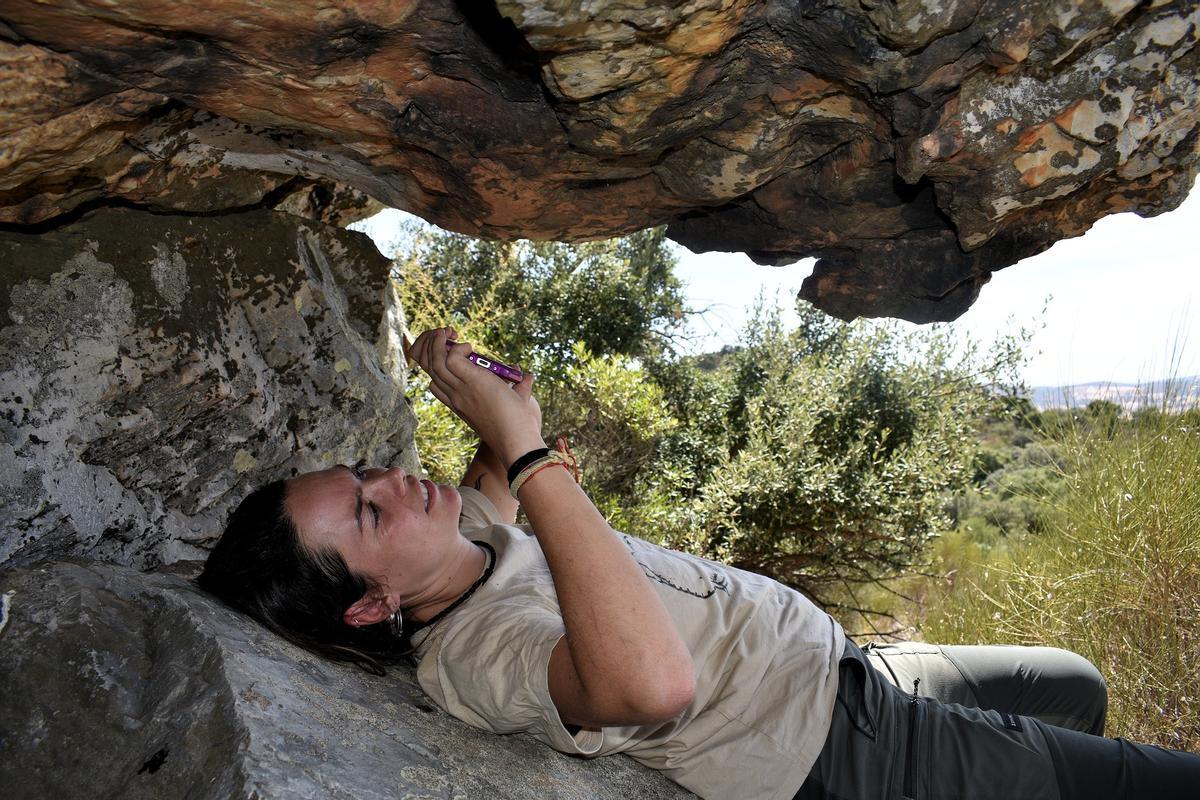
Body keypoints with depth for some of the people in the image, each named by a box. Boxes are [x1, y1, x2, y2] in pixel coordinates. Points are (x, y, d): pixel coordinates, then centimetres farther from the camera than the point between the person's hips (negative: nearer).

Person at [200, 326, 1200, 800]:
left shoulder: (477, 540, -1)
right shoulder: (470, 654, -29)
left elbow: (496, 478, 22)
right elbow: (653, 681, -48)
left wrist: (496, 421, -2)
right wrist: (528, 449, -42)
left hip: (843, 665, 9)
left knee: (1075, 687, 29)